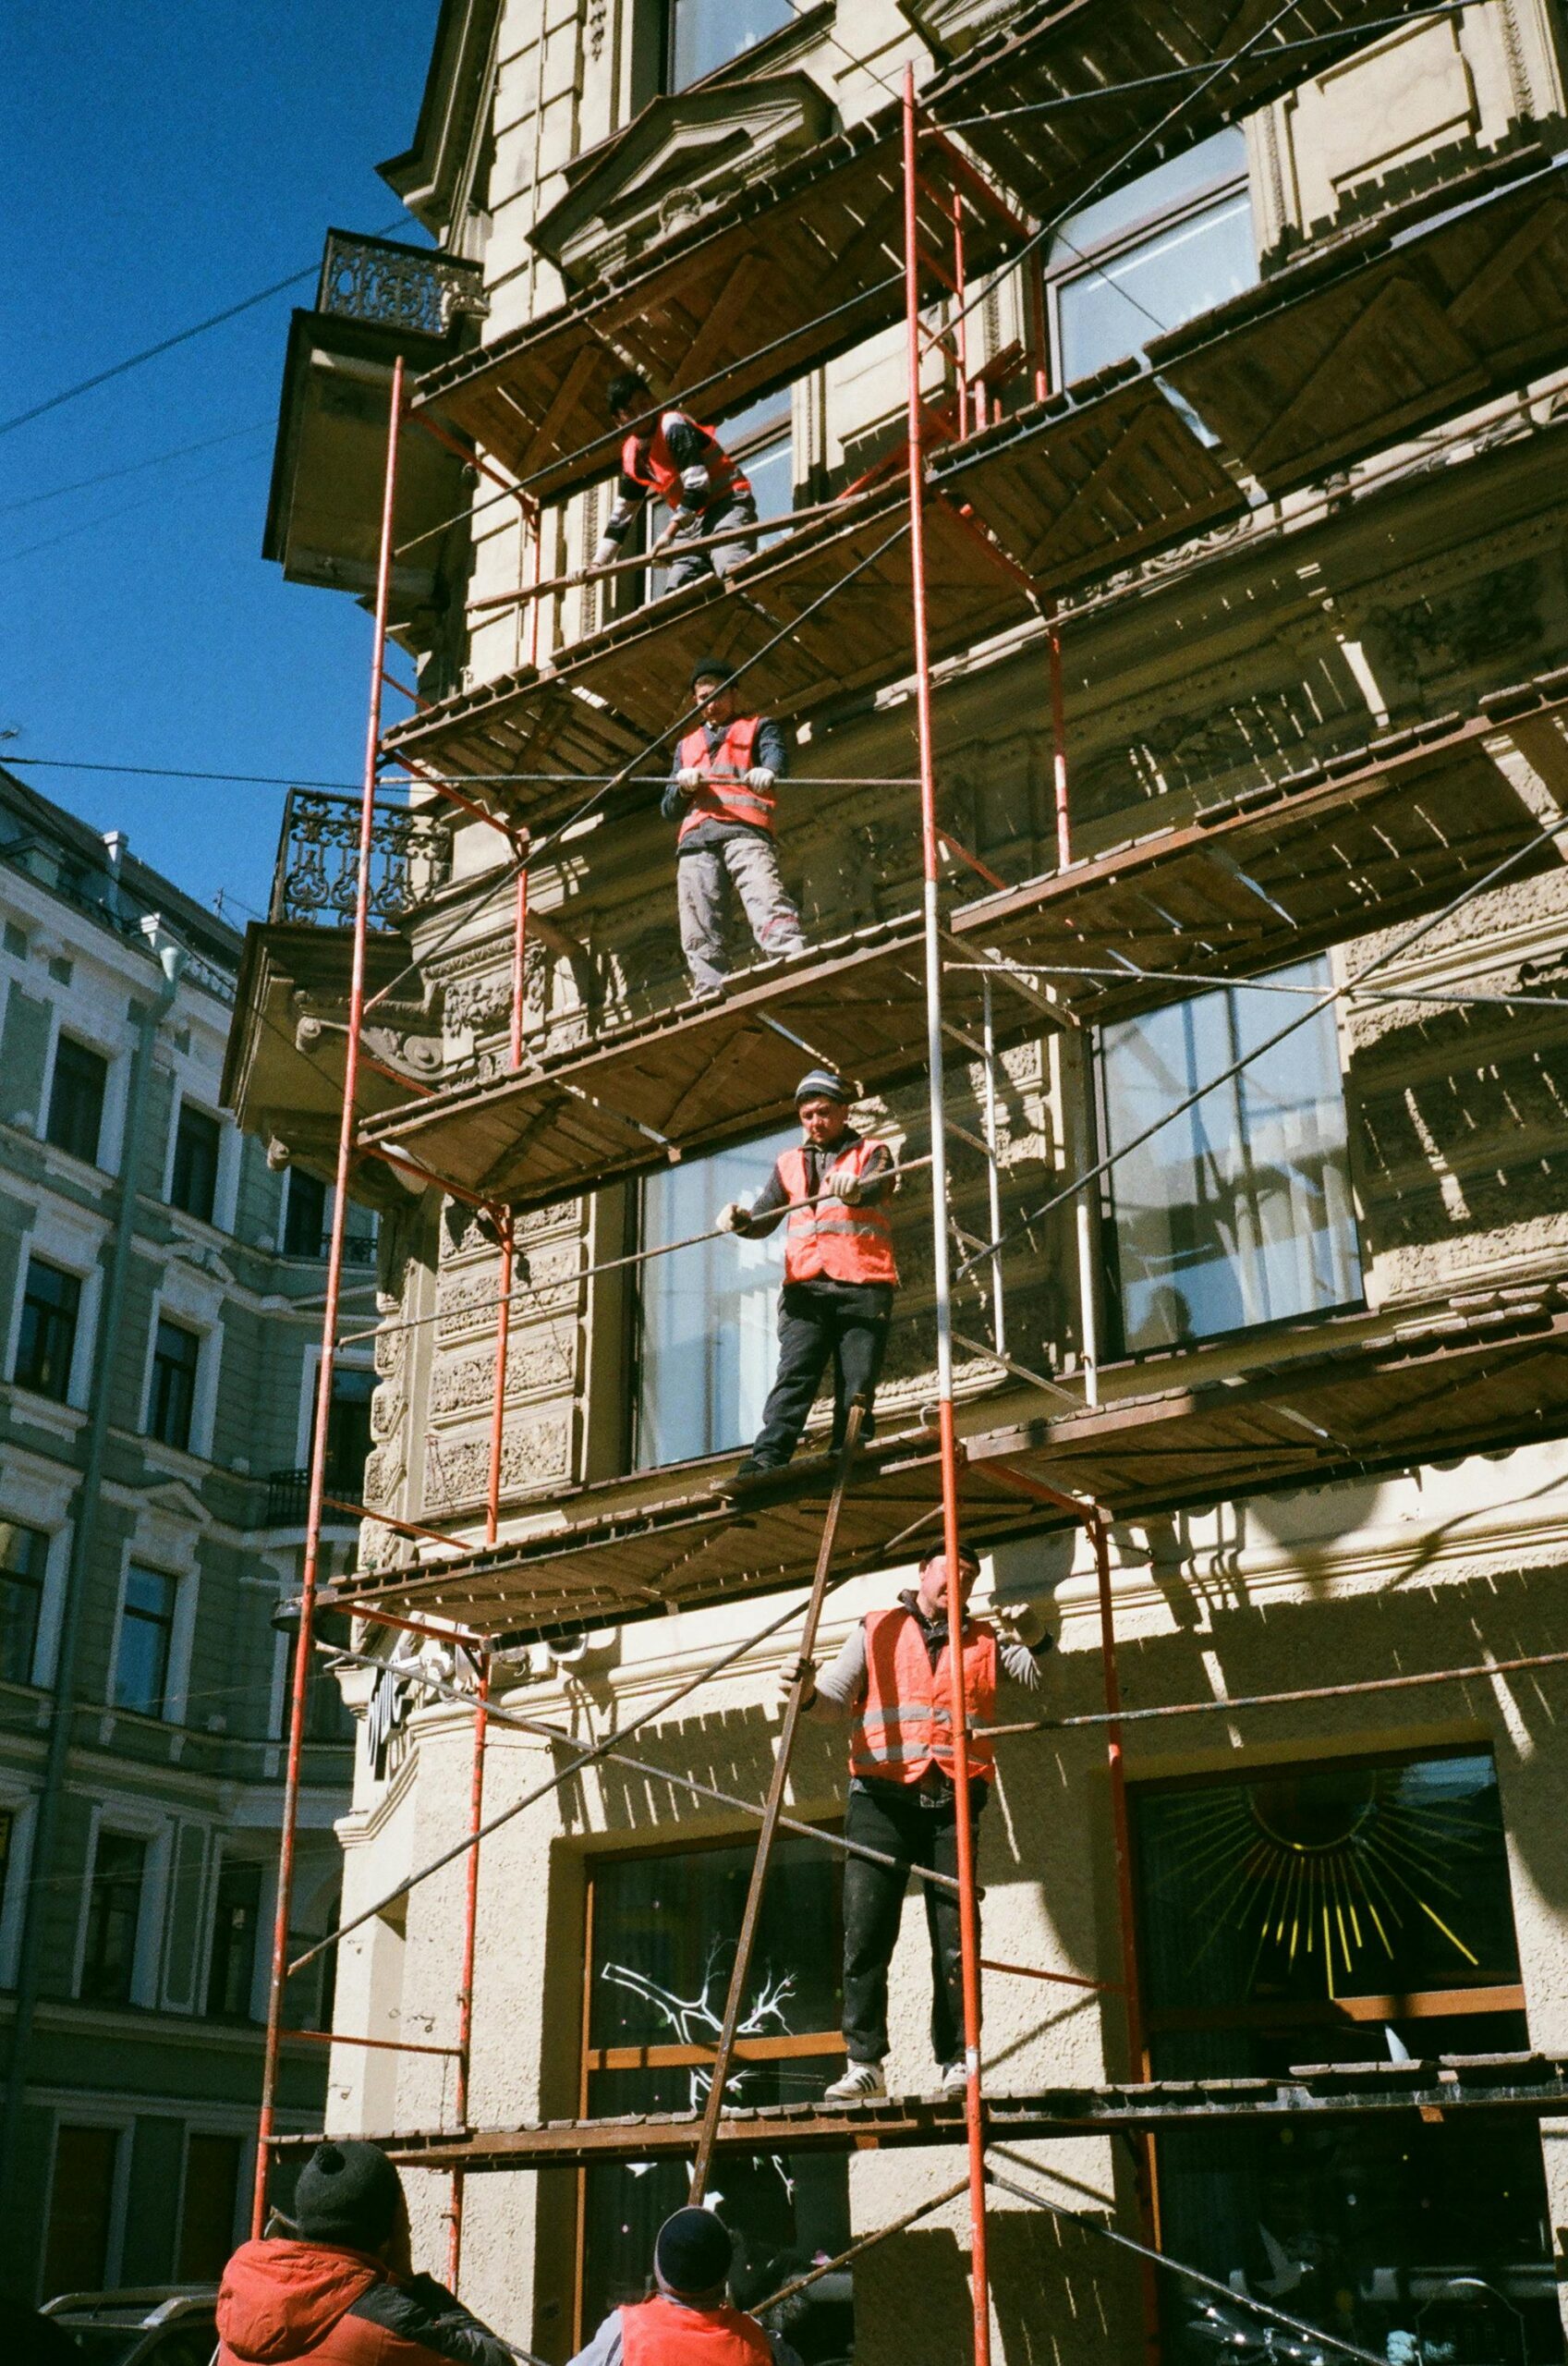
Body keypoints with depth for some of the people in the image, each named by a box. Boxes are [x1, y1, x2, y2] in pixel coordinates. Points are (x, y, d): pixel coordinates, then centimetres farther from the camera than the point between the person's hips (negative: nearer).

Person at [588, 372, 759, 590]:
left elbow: (697, 486, -20)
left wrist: (670, 532, -22)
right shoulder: (632, 456, 11)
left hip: (726, 504, -8)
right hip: (692, 520, 8)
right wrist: (598, 562, 15)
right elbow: (622, 513, 20)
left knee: (732, 570, -34)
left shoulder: (674, 426, -13)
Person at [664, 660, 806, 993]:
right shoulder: (686, 745, 35)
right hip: (695, 840, 5)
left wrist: (766, 771, -26)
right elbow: (668, 810, 29)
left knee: (768, 904, -28)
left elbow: (775, 754, 0)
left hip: (743, 830, -4)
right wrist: (683, 786, 5)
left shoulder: (758, 728, 24)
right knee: (699, 937, -11)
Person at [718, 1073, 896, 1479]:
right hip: (806, 1288, 2)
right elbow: (763, 1220, 11)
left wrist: (854, 1189, -36)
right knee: (793, 1375, -12)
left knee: (857, 1385, -6)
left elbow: (877, 1190, -12)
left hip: (863, 1287, -2)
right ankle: (767, 1458, -23)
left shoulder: (872, 1153, 12)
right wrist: (740, 1221, -13)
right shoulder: (789, 1165, 21)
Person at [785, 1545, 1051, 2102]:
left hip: (953, 1804, 1)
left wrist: (1036, 1639, -10)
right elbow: (837, 1700, 9)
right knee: (865, 1936, -5)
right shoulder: (877, 1631, 14)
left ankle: (957, 2063, 6)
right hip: (881, 1800, -1)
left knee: (956, 1940, 0)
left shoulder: (987, 1640, 18)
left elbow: (1042, 1679, 11)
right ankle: (864, 2062, 0)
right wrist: (809, 1693, -14)